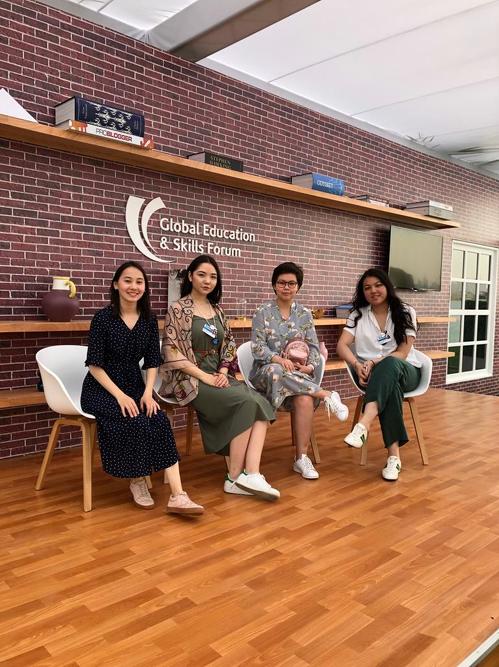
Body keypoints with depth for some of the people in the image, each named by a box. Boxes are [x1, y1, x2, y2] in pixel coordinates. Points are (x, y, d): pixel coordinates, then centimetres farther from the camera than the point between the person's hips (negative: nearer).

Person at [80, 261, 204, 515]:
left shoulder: (149, 320, 3)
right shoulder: (103, 318, -10)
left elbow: (152, 361, 3)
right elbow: (95, 364, -12)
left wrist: (148, 392, -13)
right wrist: (120, 395, -22)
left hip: (135, 386, 4)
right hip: (101, 388, -3)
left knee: (160, 422, -24)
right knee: (135, 422, -30)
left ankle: (177, 496, -27)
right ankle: (137, 482, -4)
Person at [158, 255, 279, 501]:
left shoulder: (217, 311, 15)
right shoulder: (178, 309, -5)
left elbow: (228, 347, 16)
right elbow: (172, 353, -12)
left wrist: (222, 373, -3)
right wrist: (204, 376, -17)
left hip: (218, 376, 6)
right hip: (190, 379, -6)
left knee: (262, 404, -20)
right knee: (246, 403, -26)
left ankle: (251, 475, -27)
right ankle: (235, 477, -15)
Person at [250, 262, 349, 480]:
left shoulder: (305, 314, 10)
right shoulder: (263, 312, 2)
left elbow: (313, 347, 7)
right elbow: (257, 346, -8)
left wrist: (311, 366, -15)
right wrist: (279, 359, -26)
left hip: (299, 375, 2)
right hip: (266, 372, -1)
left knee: (305, 400, -33)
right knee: (276, 371, -40)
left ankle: (301, 457, -21)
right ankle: (326, 395, -27)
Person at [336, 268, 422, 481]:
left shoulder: (405, 313, 2)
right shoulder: (358, 314, 8)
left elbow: (402, 353, -8)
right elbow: (342, 345, -6)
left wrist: (374, 362, -24)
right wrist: (357, 364, -26)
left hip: (405, 371, -1)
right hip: (372, 373, 1)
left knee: (388, 365, -39)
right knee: (391, 386, -37)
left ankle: (363, 426, -58)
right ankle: (394, 455, -43)